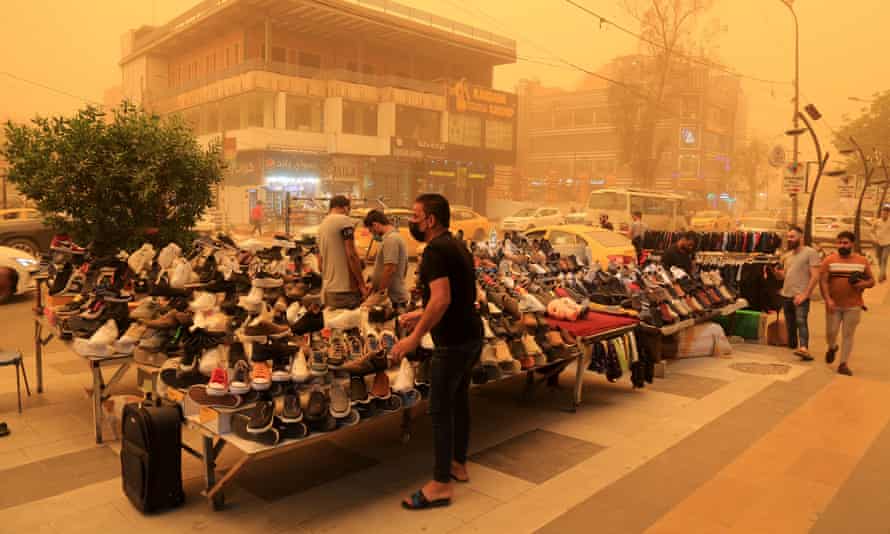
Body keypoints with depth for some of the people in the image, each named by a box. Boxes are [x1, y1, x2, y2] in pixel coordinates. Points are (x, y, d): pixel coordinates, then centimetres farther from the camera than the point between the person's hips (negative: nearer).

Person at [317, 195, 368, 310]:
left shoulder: (322, 226, 17)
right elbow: (351, 254, -14)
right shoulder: (344, 220, -7)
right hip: (345, 290, -9)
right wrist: (362, 284, -9)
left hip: (327, 290, 9)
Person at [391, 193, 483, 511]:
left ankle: (441, 485, 6)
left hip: (453, 342, -10)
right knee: (459, 400, 19)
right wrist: (421, 315, 21)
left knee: (440, 409, -2)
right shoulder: (457, 246, 13)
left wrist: (415, 337, -24)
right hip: (471, 337, 10)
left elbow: (441, 300, -28)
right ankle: (458, 465, 33)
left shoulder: (435, 250, -17)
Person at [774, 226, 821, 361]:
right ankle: (792, 347, 23)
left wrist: (805, 294, -17)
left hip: (801, 295, -7)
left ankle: (804, 348, -35)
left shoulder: (810, 252, -4)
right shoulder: (787, 255, 17)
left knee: (801, 321, -23)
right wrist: (777, 272, -3)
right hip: (786, 295, 7)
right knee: (790, 324, 13)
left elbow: (815, 276, -11)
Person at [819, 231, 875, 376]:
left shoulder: (862, 261, 5)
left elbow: (871, 281, 11)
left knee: (848, 335, 1)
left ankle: (843, 364, 8)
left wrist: (863, 284, -13)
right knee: (831, 332, 4)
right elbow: (823, 281, -5)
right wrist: (828, 299, -17)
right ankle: (832, 348, 36)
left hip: (853, 306, 1)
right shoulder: (829, 260, -1)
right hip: (834, 305, -1)